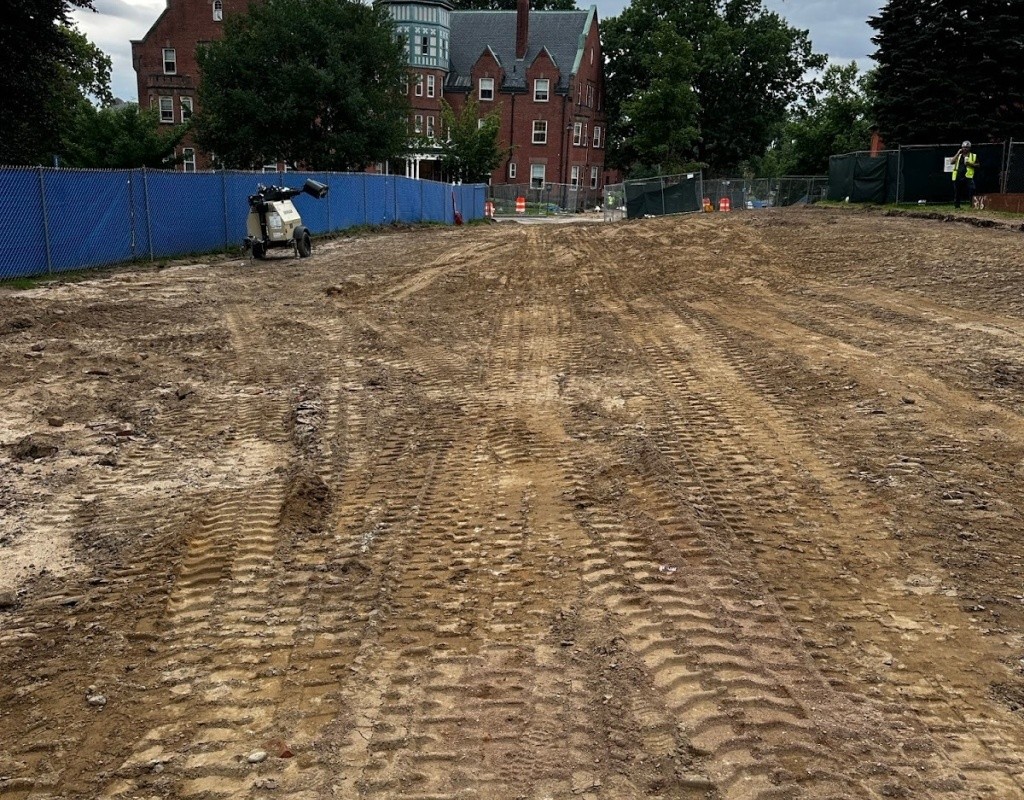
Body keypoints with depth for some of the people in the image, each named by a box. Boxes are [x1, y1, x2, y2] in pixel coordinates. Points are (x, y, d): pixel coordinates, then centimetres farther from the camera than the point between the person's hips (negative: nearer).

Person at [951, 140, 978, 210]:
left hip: (968, 177, -3)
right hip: (958, 176, 3)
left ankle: (971, 205, -15)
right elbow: (952, 162, 3)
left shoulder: (973, 156, 11)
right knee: (957, 191, 6)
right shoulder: (959, 156, 19)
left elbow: (977, 165, 8)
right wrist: (958, 153, 1)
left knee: (970, 191, -17)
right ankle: (956, 205, 13)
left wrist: (970, 164, -9)